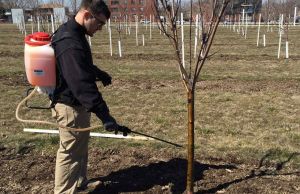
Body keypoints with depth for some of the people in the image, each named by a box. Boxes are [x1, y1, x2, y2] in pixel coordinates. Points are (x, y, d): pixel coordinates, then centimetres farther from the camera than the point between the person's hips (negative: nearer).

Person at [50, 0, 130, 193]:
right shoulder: (70, 43, -29)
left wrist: (100, 74, 32)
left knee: (80, 147, 24)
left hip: (74, 102, 11)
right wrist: (105, 116, -40)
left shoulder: (71, 33, 6)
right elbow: (83, 85, -37)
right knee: (70, 153, 1)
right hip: (71, 106, -11)